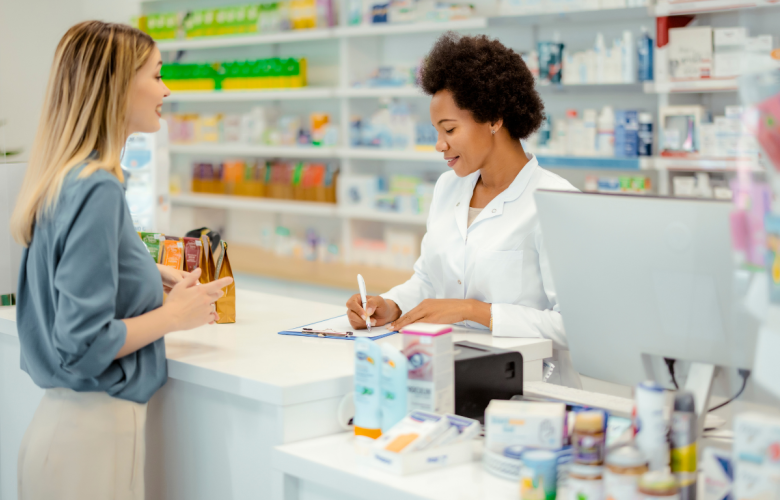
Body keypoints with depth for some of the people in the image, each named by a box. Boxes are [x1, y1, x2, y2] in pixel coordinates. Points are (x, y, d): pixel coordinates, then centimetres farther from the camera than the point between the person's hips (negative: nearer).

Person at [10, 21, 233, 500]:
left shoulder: (65, 179, 7)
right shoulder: (97, 190, -20)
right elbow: (83, 344, -22)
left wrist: (148, 280, 12)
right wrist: (174, 315, -10)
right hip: (97, 428, -9)